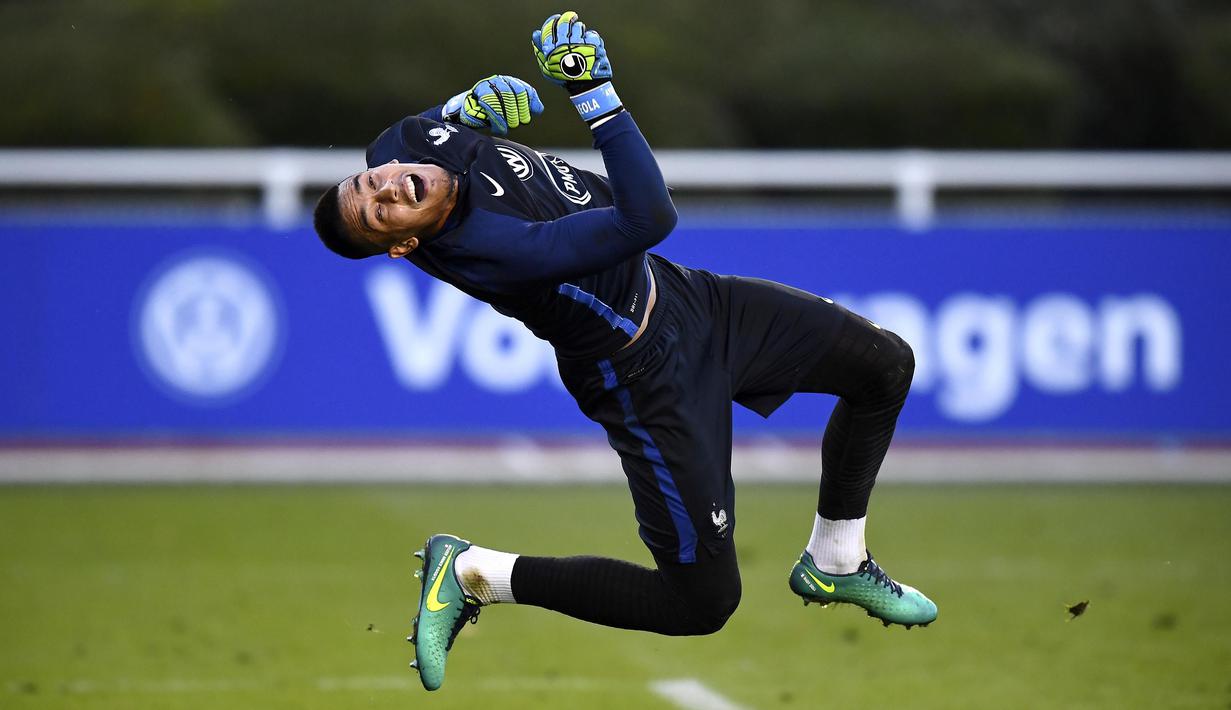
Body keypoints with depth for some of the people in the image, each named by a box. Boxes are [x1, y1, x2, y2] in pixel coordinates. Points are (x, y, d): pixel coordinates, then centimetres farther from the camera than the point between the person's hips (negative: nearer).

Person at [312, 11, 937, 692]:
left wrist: (472, 102, -10)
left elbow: (435, 123, 13)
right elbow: (647, 219, -40)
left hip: (681, 295, 9)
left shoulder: (400, 144, -15)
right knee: (703, 602, -3)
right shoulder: (481, 249, -38)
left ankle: (833, 565, 28)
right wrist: (594, 91, -42)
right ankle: (475, 573, 7)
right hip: (647, 374, -9)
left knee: (884, 364, 9)